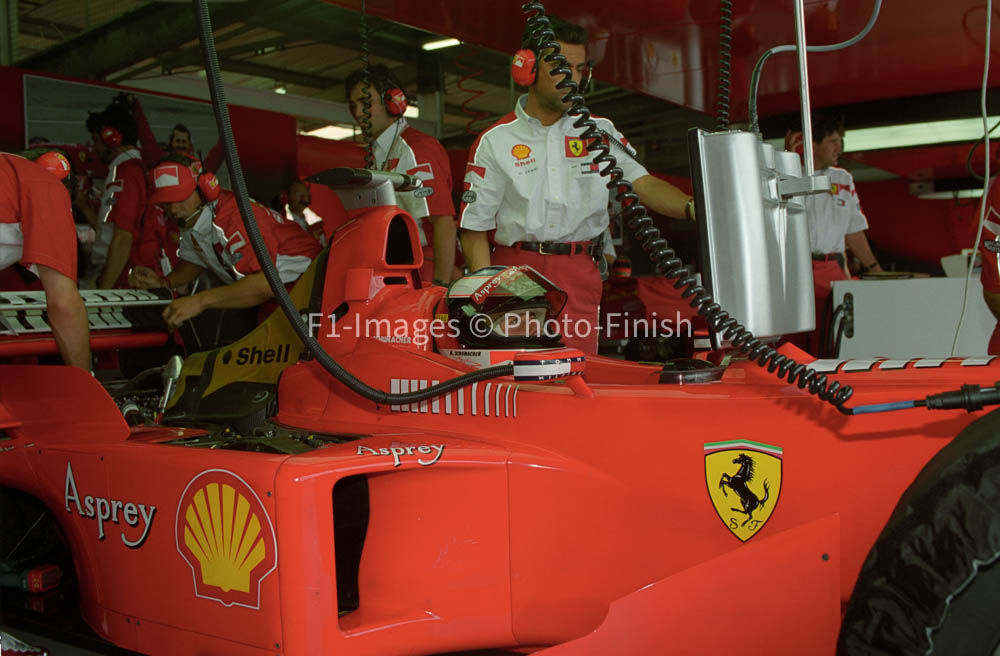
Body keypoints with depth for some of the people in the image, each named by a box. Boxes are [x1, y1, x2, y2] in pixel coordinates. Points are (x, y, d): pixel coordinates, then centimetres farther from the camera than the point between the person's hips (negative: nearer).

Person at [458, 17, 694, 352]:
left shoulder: (599, 131, 12)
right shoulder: (495, 141, 4)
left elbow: (643, 184, 2)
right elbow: (475, 230, 3)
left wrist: (692, 207, -18)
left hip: (580, 277, 2)